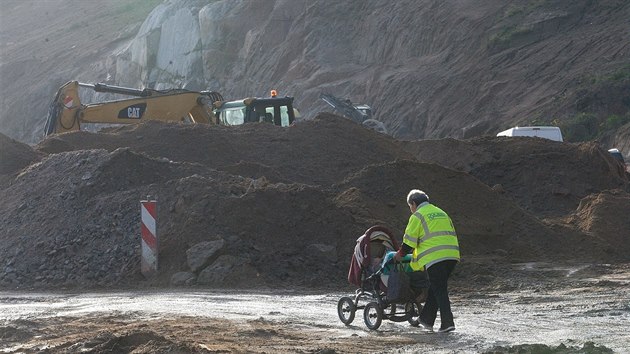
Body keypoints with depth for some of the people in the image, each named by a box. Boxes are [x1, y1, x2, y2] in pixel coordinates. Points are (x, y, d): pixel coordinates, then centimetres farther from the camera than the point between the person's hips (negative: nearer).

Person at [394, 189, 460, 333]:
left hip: (434, 257, -7)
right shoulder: (441, 213, 24)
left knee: (439, 290, -4)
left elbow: (409, 241, 0)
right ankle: (427, 318, 22)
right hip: (452, 256, 7)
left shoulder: (417, 216, 1)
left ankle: (447, 322, -11)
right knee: (436, 287, 16)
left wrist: (400, 254, 18)